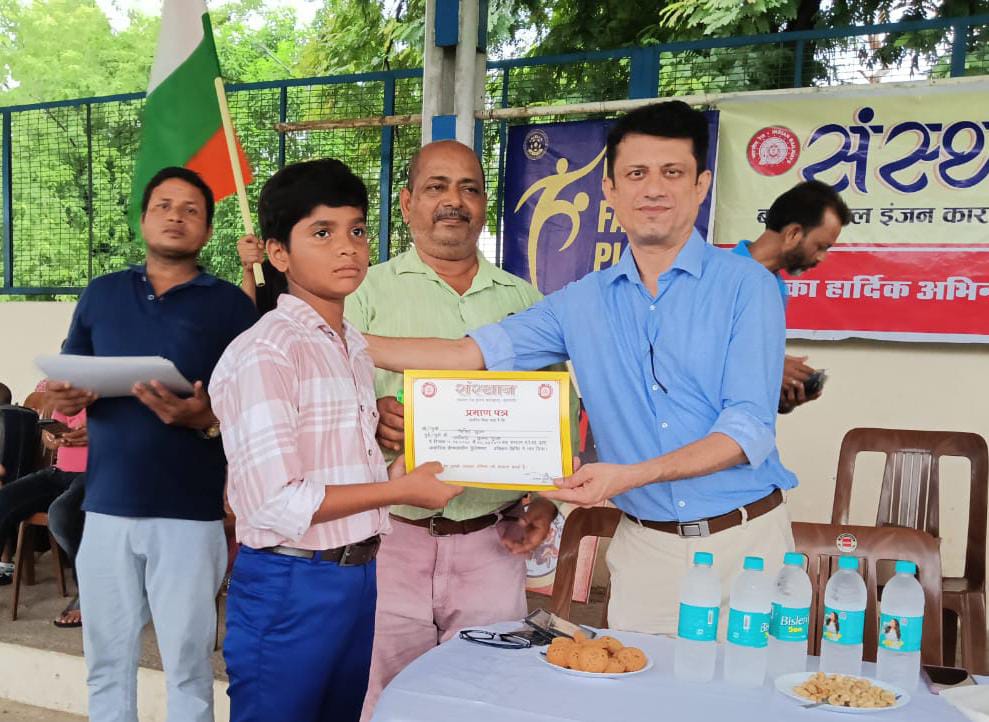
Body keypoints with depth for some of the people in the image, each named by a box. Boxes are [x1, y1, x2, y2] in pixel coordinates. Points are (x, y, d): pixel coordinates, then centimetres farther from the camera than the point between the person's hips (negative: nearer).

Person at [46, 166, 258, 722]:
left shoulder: (231, 304, 2)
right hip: (108, 504, 3)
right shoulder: (101, 294, 12)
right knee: (107, 661, 11)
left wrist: (206, 419, -20)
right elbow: (64, 385, 16)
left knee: (188, 664, 4)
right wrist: (67, 397, -7)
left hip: (190, 511, -3)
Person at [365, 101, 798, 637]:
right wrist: (347, 344, -5)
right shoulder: (582, 303, 5)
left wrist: (629, 476, -22)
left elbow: (749, 430, -12)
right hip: (646, 547, 3)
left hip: (745, 538, -2)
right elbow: (471, 353, 2)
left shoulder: (746, 286, -6)